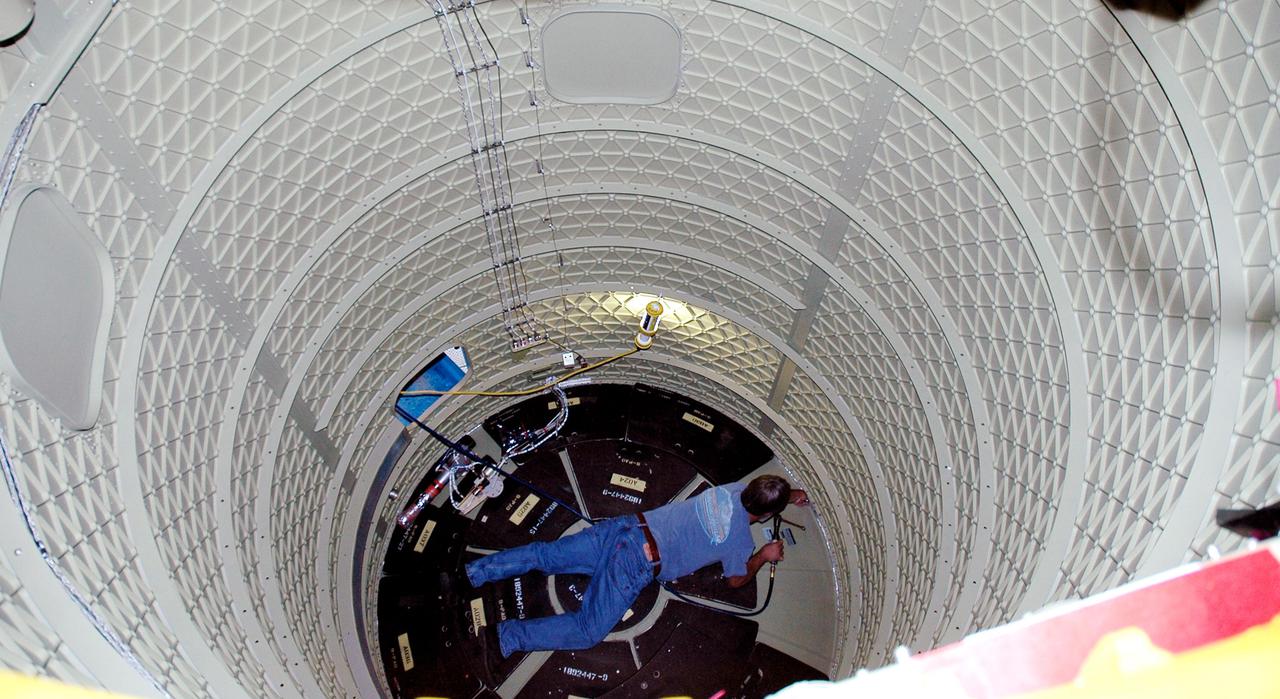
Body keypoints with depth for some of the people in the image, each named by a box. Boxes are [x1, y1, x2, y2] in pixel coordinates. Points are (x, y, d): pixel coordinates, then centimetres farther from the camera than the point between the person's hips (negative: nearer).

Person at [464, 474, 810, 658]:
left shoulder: (735, 488, 11)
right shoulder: (740, 541, -6)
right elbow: (736, 580, 14)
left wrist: (787, 494, 42)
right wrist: (764, 555, 25)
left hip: (629, 526, 7)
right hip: (637, 564, -7)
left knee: (544, 554, 7)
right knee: (588, 631, -4)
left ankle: (470, 572, 3)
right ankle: (504, 638, -14)